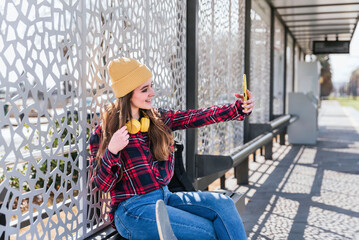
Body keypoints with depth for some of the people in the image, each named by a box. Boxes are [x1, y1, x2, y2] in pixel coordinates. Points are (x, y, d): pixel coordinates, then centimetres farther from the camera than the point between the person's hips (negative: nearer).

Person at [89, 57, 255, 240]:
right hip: (132, 209, -6)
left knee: (223, 205, -14)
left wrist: (239, 109, -15)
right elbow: (103, 185, -6)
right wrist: (112, 151, -23)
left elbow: (197, 117, -4)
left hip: (164, 197, 6)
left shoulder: (157, 118, 8)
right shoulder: (103, 133, -5)